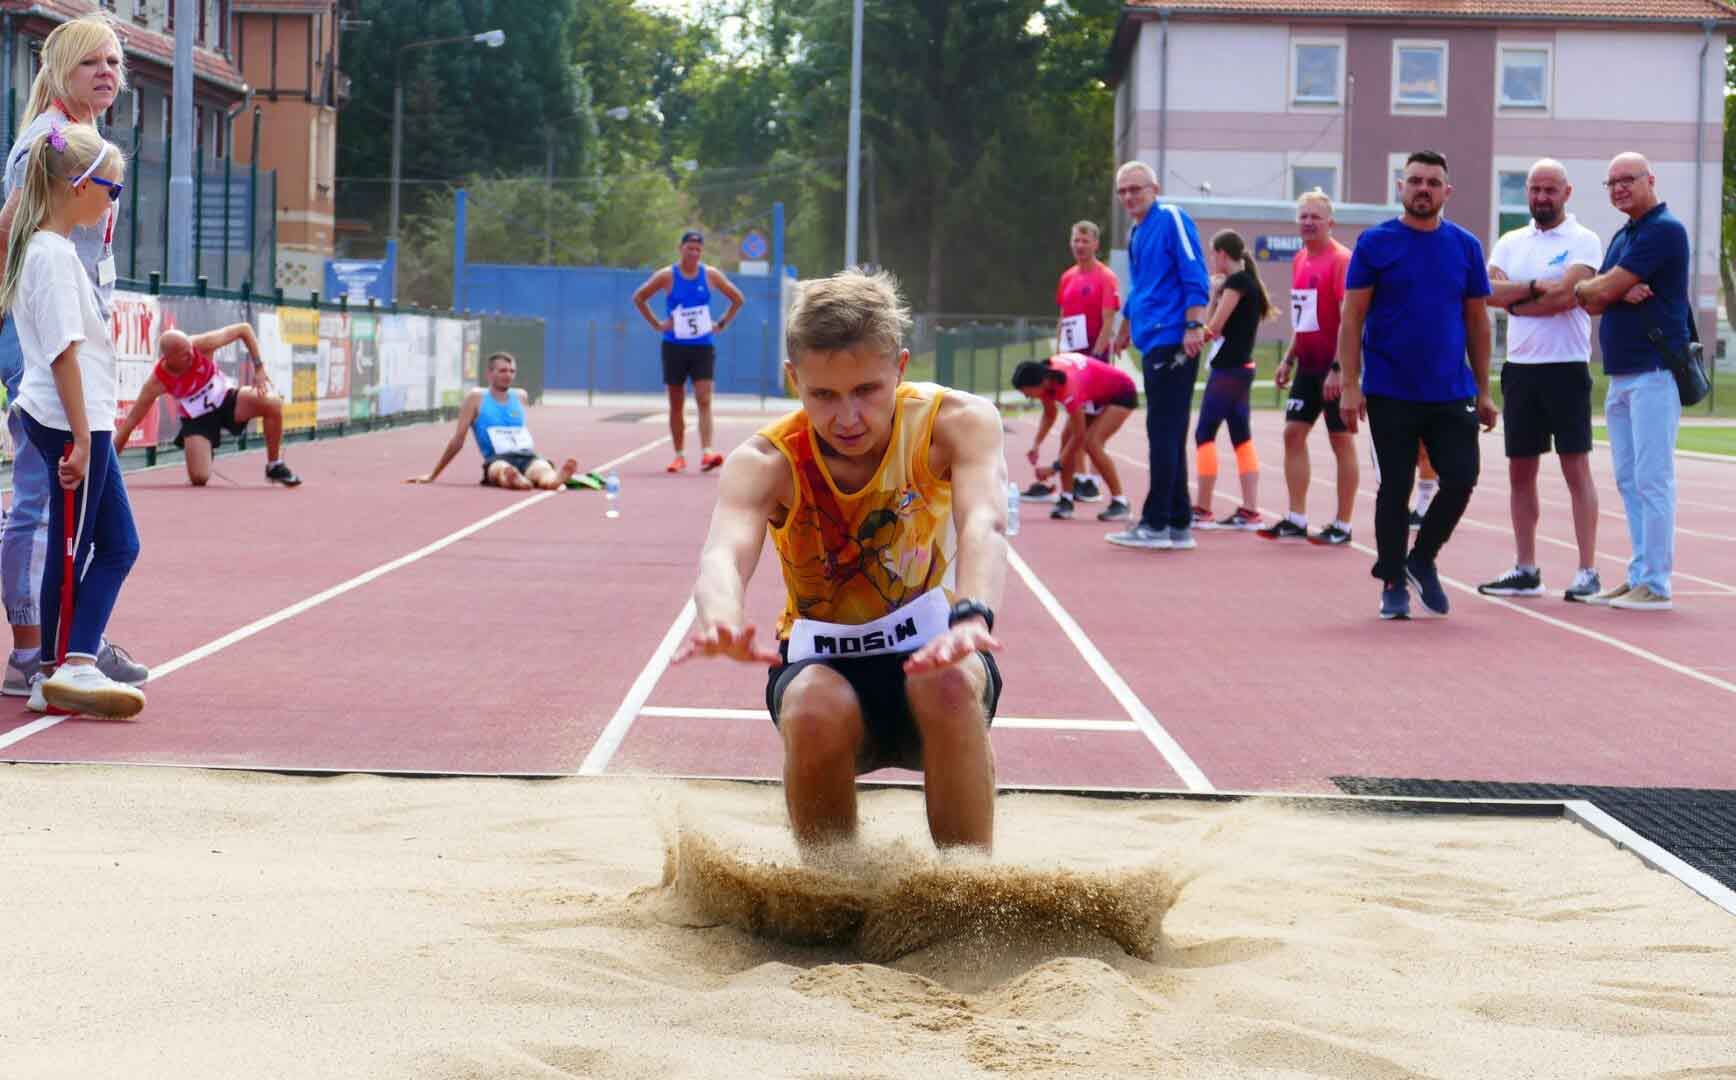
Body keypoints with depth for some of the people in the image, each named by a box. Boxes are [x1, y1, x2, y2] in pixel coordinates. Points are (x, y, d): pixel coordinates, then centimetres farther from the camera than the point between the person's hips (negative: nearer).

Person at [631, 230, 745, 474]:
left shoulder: (711, 275, 1)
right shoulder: (667, 276, -3)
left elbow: (737, 298, 13)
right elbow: (638, 298, 5)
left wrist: (721, 324, 4)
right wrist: (657, 324, -1)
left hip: (703, 346, 0)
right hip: (675, 346, 0)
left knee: (704, 400, -13)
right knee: (676, 404, 6)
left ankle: (706, 454, -22)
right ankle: (679, 456, 15)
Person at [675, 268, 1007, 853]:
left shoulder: (957, 422, -16)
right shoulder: (766, 462, -17)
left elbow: (983, 525, -36)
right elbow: (724, 553, -37)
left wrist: (971, 615, -58)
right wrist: (722, 619, -63)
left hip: (930, 651, 0)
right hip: (822, 665, 0)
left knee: (950, 684, -36)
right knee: (815, 712, -35)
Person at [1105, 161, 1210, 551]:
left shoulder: (1172, 219, -6)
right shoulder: (1136, 235, 19)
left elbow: (1195, 277, -14)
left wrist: (1194, 326, -22)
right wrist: (1124, 330, 42)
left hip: (1173, 343, -9)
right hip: (1153, 344, 9)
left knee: (1164, 434, -8)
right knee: (1167, 436, 10)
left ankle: (1156, 525, -7)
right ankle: (1178, 525, 15)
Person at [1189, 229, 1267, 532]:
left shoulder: (1236, 282, -12)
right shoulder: (1247, 281, 16)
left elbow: (1213, 327, -14)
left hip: (1228, 369, -10)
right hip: (1240, 368, 10)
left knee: (1205, 434, -6)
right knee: (1242, 438, 8)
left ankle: (1202, 510, -6)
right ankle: (1249, 510, 6)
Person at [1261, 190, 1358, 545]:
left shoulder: (1341, 260, -14)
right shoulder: (1300, 260, 11)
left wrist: (1338, 368, -24)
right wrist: (1289, 359, 19)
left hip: (1334, 368, -8)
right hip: (1308, 366, 8)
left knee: (1341, 441, -1)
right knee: (1293, 433, 5)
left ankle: (1342, 525, 5)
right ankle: (1295, 520, 10)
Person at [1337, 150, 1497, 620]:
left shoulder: (1465, 246, 5)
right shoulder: (1375, 243, -2)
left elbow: (1477, 321, 10)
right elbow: (1352, 317, -3)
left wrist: (1483, 391, 8)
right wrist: (1350, 386, -10)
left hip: (1451, 393, 2)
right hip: (1390, 394, -2)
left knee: (1461, 479, -5)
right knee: (1395, 489, 3)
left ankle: (1422, 559, 19)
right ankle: (1393, 583, 15)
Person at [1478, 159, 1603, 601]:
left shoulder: (1583, 241, -3)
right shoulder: (1510, 243, 13)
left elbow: (1566, 294, -17)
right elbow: (1490, 291, -2)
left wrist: (1514, 300, -6)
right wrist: (1536, 287, -15)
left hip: (1566, 368, -6)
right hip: (1519, 367, 6)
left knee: (1577, 468, -5)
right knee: (1520, 470, 8)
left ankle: (1587, 572, -3)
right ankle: (1526, 571, 16)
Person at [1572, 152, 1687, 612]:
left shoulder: (1664, 230, -10)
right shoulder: (1622, 237, 19)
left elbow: (1602, 290, -15)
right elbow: (1593, 303, 11)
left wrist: (1580, 285, 7)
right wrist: (1620, 291, -10)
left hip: (1654, 372, -10)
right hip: (1621, 375, 10)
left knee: (1652, 480, -9)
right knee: (1628, 480, 11)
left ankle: (1656, 585, -8)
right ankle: (1640, 574, 17)